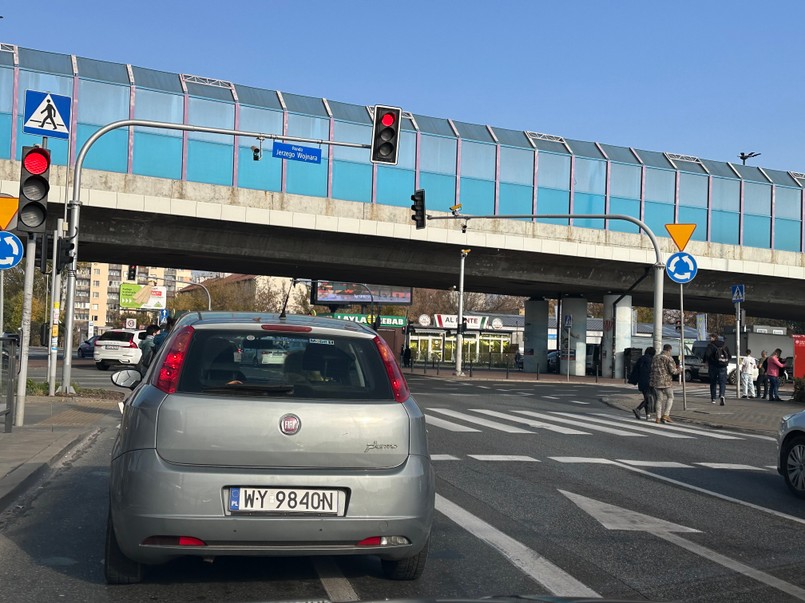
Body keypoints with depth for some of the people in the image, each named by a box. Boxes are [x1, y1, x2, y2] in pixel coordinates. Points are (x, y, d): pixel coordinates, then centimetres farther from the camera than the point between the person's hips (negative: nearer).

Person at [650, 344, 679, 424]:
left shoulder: (655, 358, 10)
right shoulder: (669, 359, -9)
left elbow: (652, 369, 10)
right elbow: (673, 371, -14)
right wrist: (678, 370, 6)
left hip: (656, 381, 6)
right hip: (666, 381, -6)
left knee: (659, 399, 11)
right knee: (670, 397, 9)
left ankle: (658, 418, 5)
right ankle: (666, 415, -1)